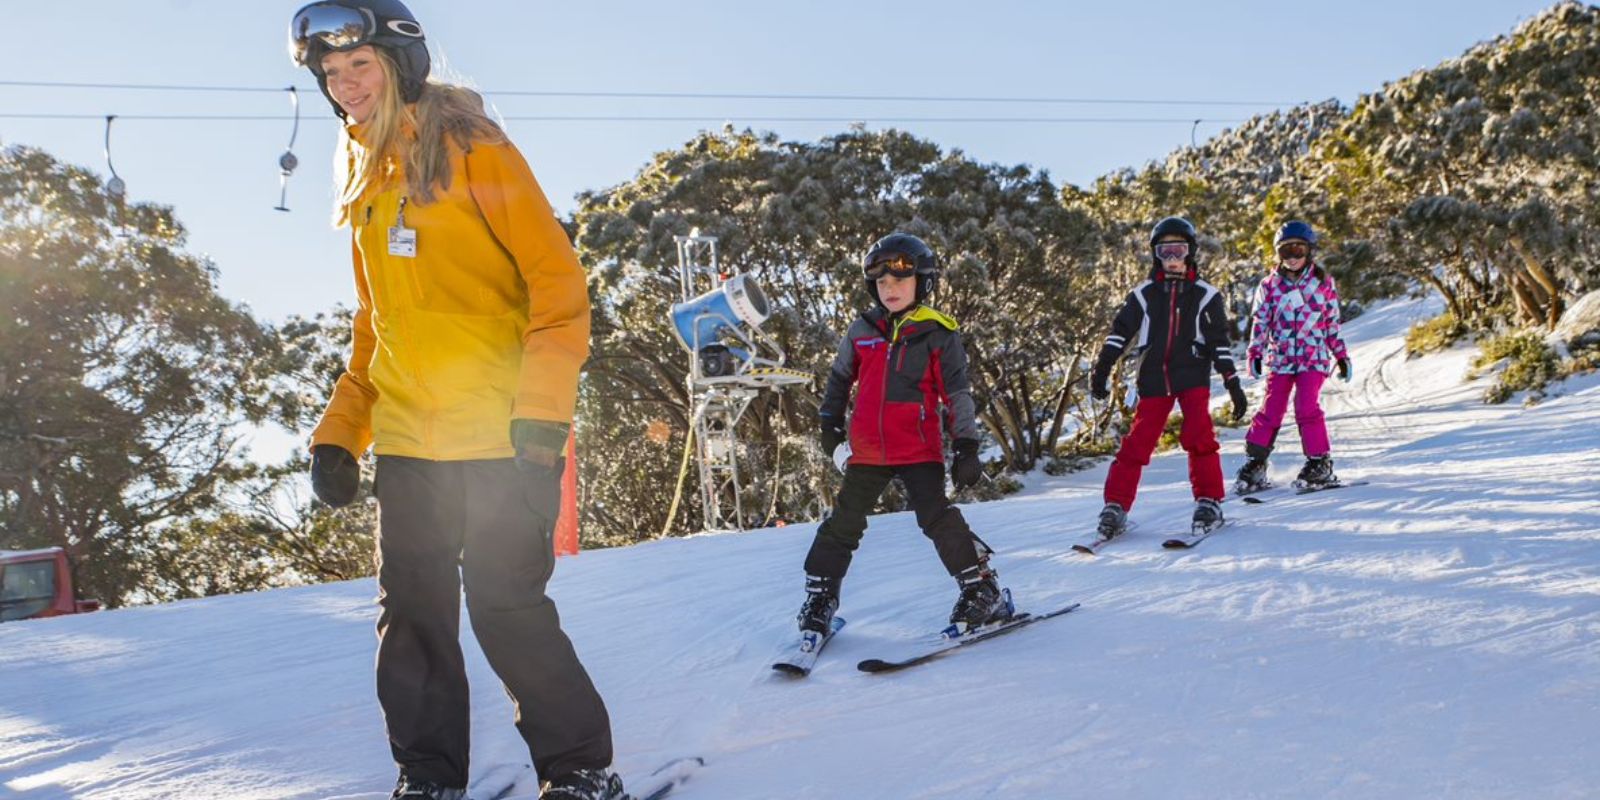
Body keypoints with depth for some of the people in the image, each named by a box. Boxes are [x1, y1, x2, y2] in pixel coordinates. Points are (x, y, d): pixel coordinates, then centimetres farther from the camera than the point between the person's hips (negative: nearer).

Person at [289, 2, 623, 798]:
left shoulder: (472, 150, -3)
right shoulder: (363, 181, 17)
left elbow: (555, 281, -9)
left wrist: (543, 407, -18)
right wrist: (340, 432, 14)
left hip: (499, 436, -6)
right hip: (406, 440, 6)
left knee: (506, 608, -5)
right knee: (411, 616, 8)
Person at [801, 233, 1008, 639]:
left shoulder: (938, 334, -3)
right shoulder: (861, 330, 6)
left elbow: (957, 392, -3)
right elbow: (839, 377, 20)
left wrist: (966, 446, -8)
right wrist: (830, 420, 16)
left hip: (919, 448, -3)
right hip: (868, 449, 4)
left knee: (937, 518, -12)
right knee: (844, 523, 7)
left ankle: (983, 590, 1)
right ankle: (819, 597, 18)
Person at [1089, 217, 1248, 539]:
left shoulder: (1205, 295, 7)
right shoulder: (1144, 294, 9)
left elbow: (1220, 342, 6)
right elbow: (1120, 332, 7)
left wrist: (1233, 384, 1)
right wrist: (1101, 370, -3)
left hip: (1193, 376, -1)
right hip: (1154, 379, 1)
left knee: (1198, 436, -17)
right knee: (1138, 442, -3)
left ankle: (1209, 501, -5)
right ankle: (1116, 506, 2)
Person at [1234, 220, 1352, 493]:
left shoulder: (1323, 283, 5)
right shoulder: (1270, 285, 6)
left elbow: (1332, 324, 10)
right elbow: (1260, 322, 6)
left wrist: (1341, 355, 9)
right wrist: (1255, 354, -3)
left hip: (1313, 358, -1)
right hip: (1280, 358, 1)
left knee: (1307, 407, -15)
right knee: (1271, 410, -1)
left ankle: (1320, 462, -4)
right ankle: (1254, 463, 7)